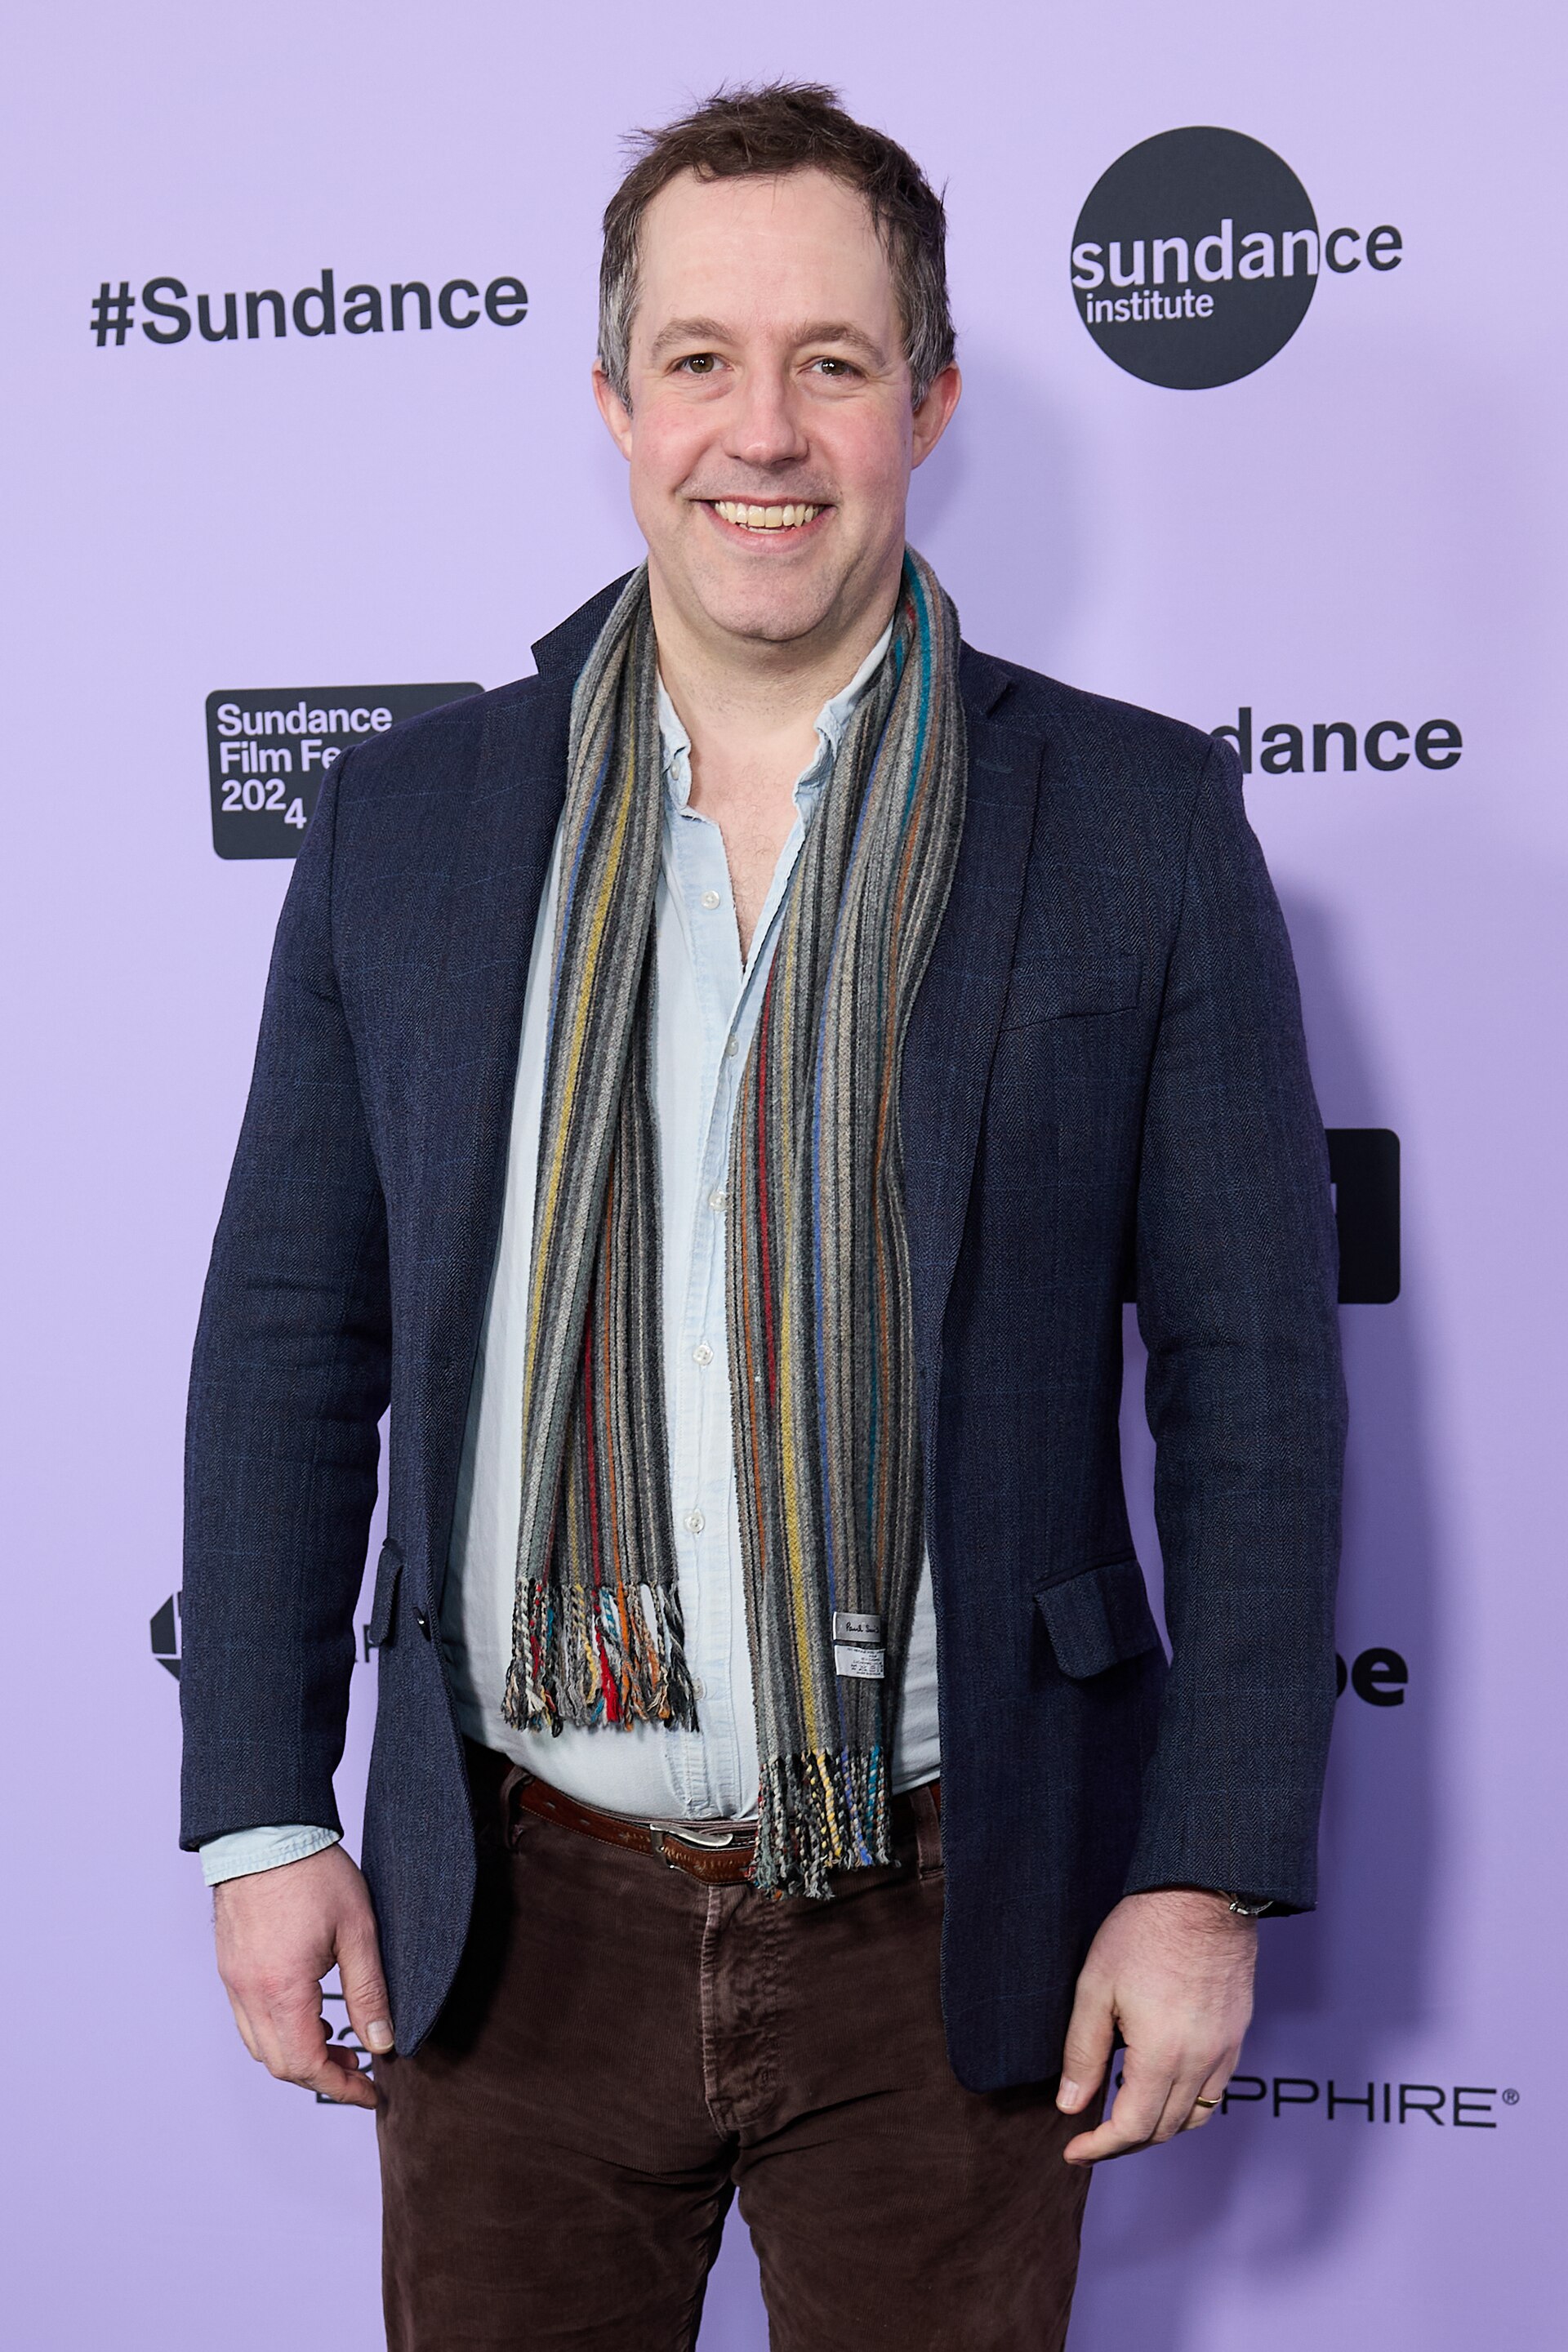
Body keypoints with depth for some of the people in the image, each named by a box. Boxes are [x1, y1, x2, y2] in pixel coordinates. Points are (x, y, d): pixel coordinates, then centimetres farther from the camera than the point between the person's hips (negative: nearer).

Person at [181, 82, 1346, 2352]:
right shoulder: (407, 824, 2)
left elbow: (1254, 1377, -4)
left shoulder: (1140, 822, -4)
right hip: (512, 1916, 2)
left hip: (947, 1931, -1)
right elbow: (290, 1343, 6)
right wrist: (263, 1819, 2)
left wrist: (1213, 1878, -7)